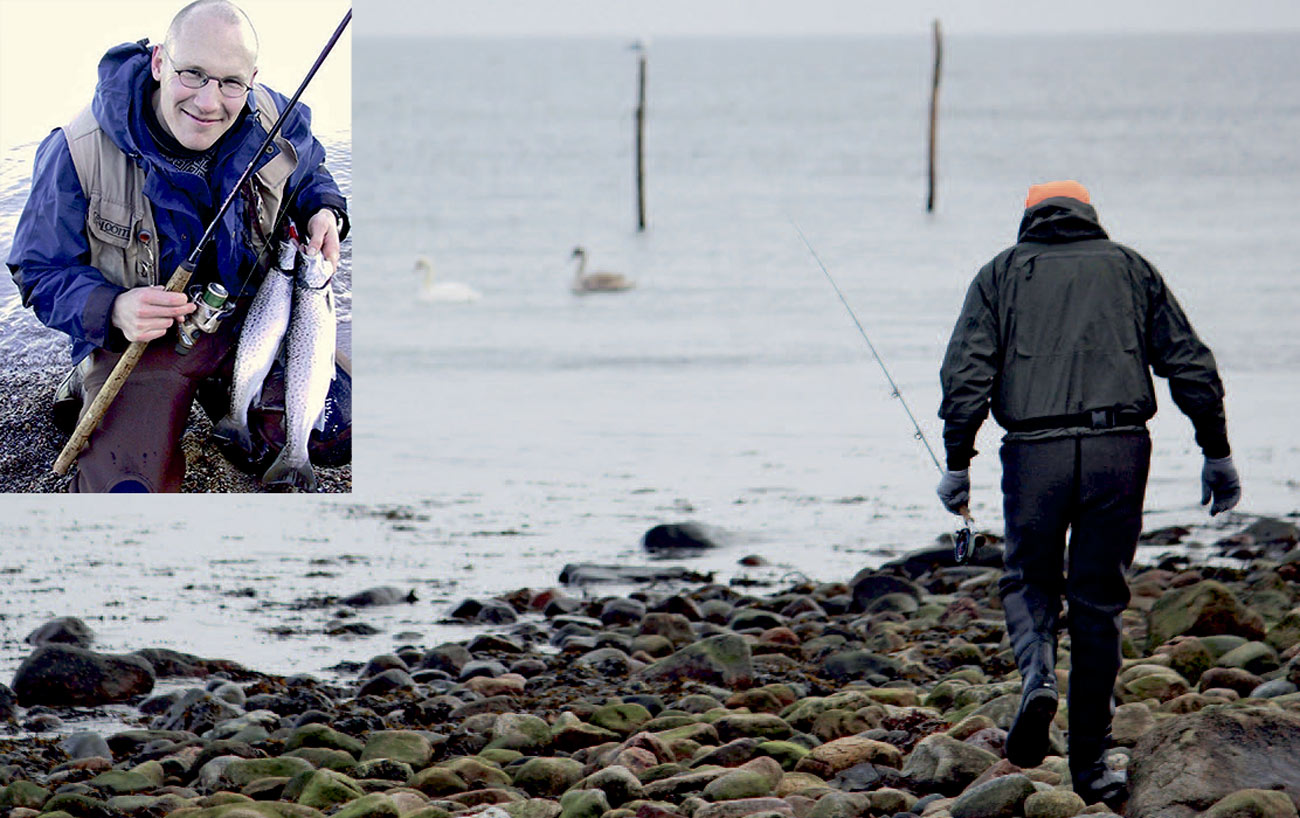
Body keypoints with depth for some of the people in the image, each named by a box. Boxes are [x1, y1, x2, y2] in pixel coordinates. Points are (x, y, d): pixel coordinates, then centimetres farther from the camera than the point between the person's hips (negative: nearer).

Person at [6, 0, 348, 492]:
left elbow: (310, 174, 16)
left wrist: (323, 211, -8)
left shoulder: (273, 121, -9)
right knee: (125, 496, -22)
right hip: (138, 341, -4)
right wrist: (112, 310, -31)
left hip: (253, 321, 4)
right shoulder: (78, 152, -21)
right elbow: (41, 272, -12)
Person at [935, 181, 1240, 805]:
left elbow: (966, 373, 1)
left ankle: (1037, 675, -13)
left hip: (1034, 451, -1)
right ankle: (1090, 763, 9)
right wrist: (1217, 454, 16)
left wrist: (957, 465, 3)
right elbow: (1190, 365, 12)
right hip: (1120, 449, 1)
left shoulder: (1001, 273, 13)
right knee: (1098, 601, 9)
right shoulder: (1130, 269, 17)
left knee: (1028, 580, 18)